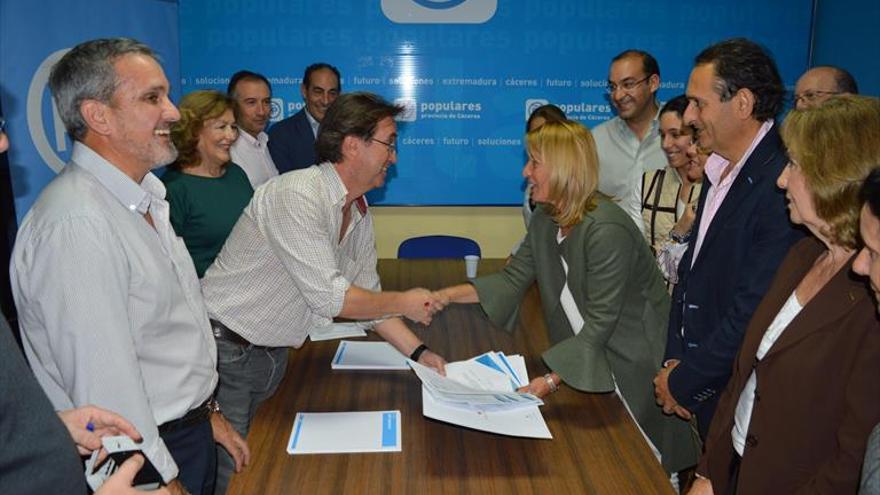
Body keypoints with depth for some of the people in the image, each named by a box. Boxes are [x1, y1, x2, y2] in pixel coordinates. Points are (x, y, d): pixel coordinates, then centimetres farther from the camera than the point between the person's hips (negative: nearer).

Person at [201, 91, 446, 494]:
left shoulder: (360, 213, 4)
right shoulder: (298, 196, -24)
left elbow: (367, 296, 10)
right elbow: (329, 297, -27)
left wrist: (418, 352, 1)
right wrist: (403, 303, -13)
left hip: (276, 354, 8)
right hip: (228, 352, -8)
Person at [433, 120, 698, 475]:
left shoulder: (607, 230, -28)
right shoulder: (545, 220, -1)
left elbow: (599, 322, -28)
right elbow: (513, 279, 0)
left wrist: (552, 379, -32)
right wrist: (450, 295, -11)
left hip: (633, 364, -7)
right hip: (584, 359, 8)